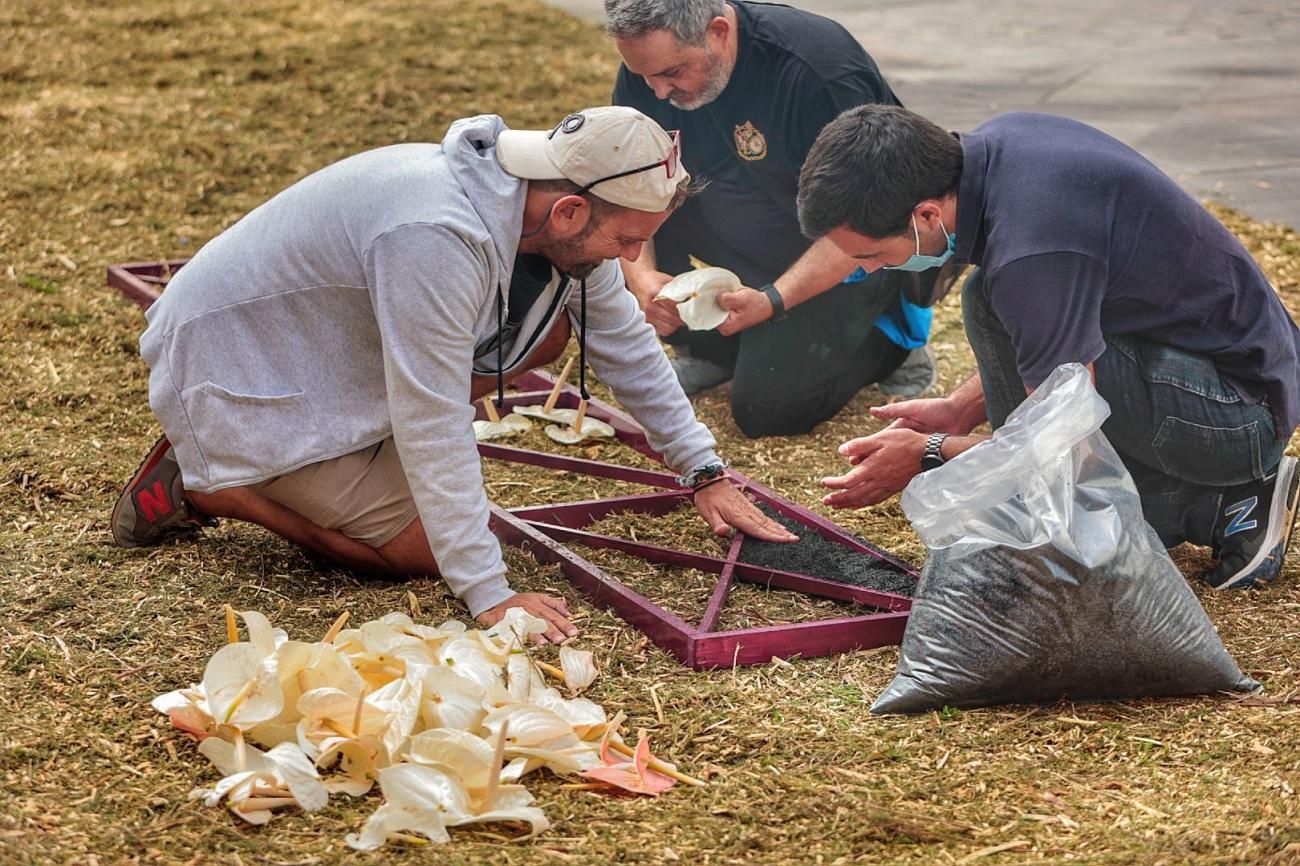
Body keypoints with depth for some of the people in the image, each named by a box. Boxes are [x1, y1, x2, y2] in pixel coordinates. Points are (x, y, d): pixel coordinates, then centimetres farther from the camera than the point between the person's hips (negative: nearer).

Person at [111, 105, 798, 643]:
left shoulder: (564, 218, -9)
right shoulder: (439, 236, -37)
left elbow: (626, 343, 6)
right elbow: (434, 425, -34)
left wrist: (706, 474, 7)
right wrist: (490, 595, -32)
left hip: (333, 342, 9)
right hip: (237, 369, -9)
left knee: (548, 325, 0)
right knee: (421, 550, -10)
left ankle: (360, 444, 5)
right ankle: (202, 483, 2)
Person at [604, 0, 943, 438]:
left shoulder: (820, 70, -33)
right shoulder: (651, 61, -15)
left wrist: (773, 300, -39)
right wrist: (641, 275, -29)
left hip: (846, 256, -6)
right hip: (744, 237, 6)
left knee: (765, 409, -17)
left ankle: (891, 335, 8)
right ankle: (714, 350, 6)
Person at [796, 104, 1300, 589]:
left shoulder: (1031, 256, -33)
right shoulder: (991, 145, -3)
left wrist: (931, 454, -12)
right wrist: (960, 408, 6)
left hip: (1239, 414, -9)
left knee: (992, 304, -23)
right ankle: (1222, 508, 9)